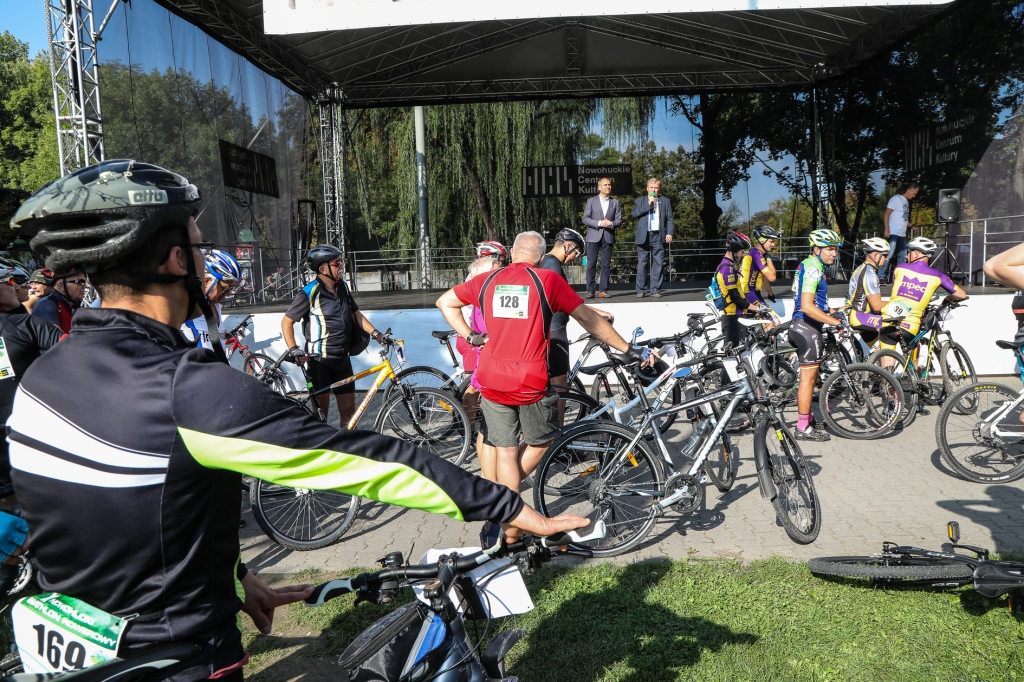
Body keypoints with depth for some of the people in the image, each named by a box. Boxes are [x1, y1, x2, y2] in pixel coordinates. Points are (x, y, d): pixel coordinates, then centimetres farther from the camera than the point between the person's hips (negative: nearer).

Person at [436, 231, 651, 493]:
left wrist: (470, 337, 12)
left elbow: (444, 302, 14)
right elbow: (589, 319, 0)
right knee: (542, 442, 19)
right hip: (531, 382, -3)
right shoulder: (548, 279, -2)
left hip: (491, 380, 4)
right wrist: (629, 349, 7)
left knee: (506, 450, 13)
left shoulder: (487, 280, 7)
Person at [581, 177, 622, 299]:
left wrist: (611, 224, -13)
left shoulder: (615, 202, 14)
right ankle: (590, 291, 1)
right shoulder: (591, 201, 8)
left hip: (608, 237, 2)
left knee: (606, 265, -1)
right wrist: (599, 223, -13)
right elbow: (585, 219, 1)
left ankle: (603, 291, 3)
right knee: (591, 264, -4)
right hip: (594, 236, -1)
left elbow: (619, 220, 9)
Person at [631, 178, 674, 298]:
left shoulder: (665, 201, 17)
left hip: (658, 236, 1)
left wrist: (669, 233, -3)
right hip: (644, 236, -1)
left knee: (658, 263, -2)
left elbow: (669, 219, 11)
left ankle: (655, 290, 4)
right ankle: (641, 290, 5)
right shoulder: (640, 201, 14)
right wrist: (648, 204, -7)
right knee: (641, 263, -2)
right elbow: (634, 214, -4)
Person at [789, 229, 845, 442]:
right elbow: (807, 306, -28)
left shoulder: (809, 265, 16)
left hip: (804, 326, 11)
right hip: (807, 327, -11)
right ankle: (803, 429, 0)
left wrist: (833, 311, 22)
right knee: (808, 377, -5)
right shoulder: (813, 268, -17)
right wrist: (834, 321, -26)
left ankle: (808, 419, 28)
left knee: (810, 376, 18)